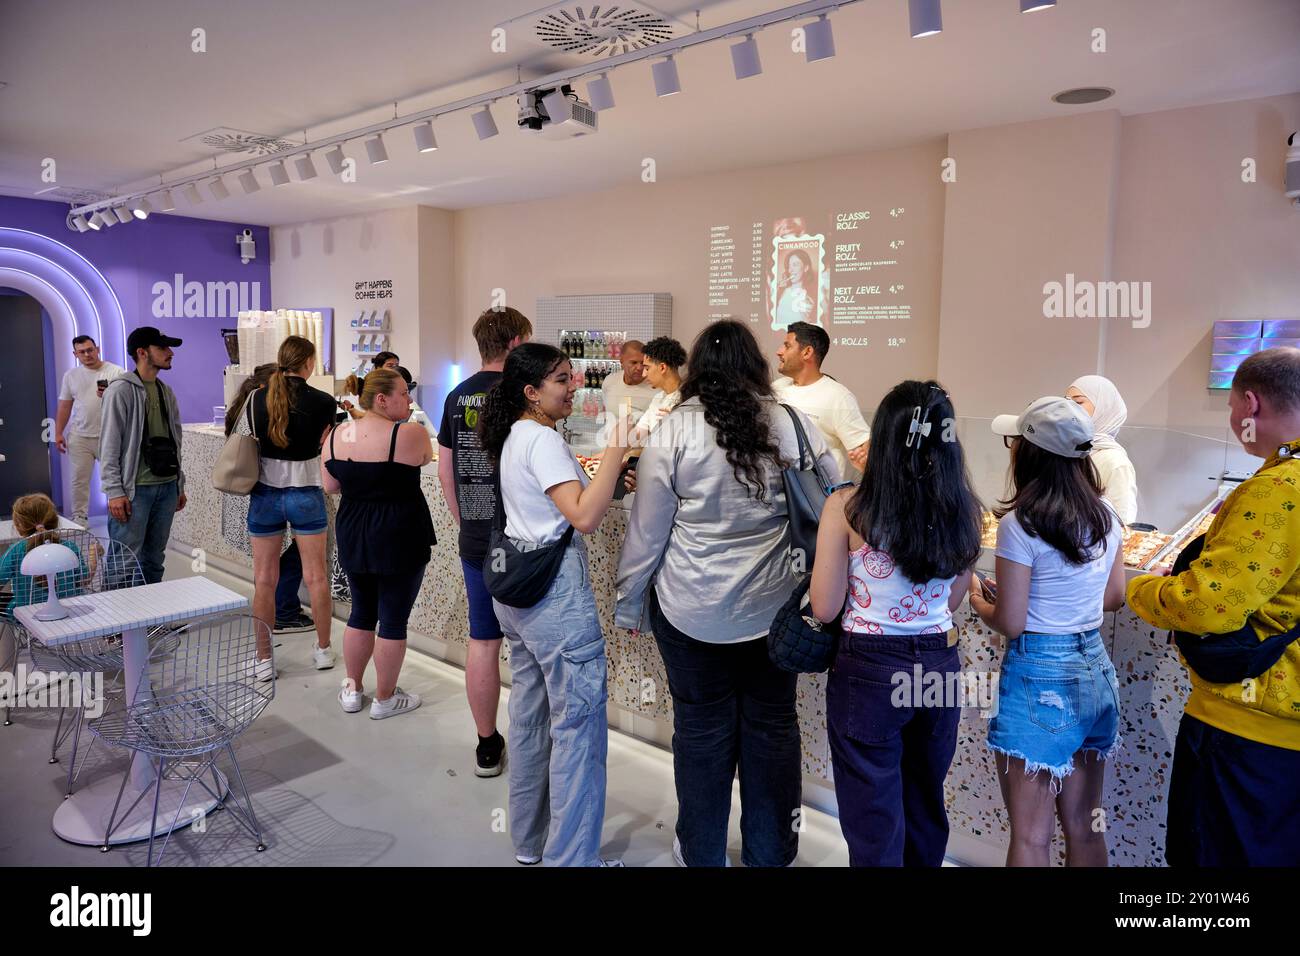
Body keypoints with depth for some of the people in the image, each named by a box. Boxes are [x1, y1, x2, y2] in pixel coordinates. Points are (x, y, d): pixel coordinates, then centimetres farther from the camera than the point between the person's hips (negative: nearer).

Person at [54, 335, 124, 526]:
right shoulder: (70, 376, 10)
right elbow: (64, 407, 13)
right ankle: (79, 516, 16)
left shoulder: (116, 372, -1)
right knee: (79, 479, 6)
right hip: (79, 437, 3)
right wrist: (58, 433, 8)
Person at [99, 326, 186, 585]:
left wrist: (180, 485, 17)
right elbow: (109, 445, -11)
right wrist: (114, 491, -15)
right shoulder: (121, 389, -8)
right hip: (134, 490, -7)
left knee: (155, 560, 13)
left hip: (167, 487, 7)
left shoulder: (166, 392, 15)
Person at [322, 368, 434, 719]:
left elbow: (330, 485, 7)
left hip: (352, 537, 6)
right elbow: (424, 458, 4)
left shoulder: (336, 434, -1)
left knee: (361, 612, 20)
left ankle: (353, 690, 31)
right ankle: (385, 699, 18)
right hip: (399, 539, -5)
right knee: (393, 619, 7)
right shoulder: (410, 435, -16)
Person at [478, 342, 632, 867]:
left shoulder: (515, 435, 13)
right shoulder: (543, 439, -16)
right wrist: (616, 452, -24)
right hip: (556, 589, -10)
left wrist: (583, 474, 13)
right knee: (578, 722, -2)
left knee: (530, 714, 17)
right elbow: (584, 517, -26)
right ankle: (571, 856, 7)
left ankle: (529, 839, 31)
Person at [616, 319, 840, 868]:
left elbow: (647, 529, -7)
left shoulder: (676, 430, -11)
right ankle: (771, 852, 33)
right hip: (773, 610, 2)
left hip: (693, 614, -1)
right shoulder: (794, 426, -6)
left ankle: (701, 854, 31)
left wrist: (629, 601, 6)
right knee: (772, 728, 16)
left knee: (703, 730, 13)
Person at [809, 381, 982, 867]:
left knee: (874, 821, 13)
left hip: (869, 671, -4)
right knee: (926, 808, 25)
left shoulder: (847, 506, -17)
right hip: (940, 667, 4)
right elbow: (954, 599, 7)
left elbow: (825, 608, -11)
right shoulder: (962, 507, -5)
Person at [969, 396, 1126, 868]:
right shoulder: (1106, 515, 3)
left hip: (1040, 678, -7)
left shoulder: (1020, 525, -18)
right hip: (1096, 670, 7)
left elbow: (1010, 624, -16)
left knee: (1031, 836, 7)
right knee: (1084, 826, 20)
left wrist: (980, 603, 4)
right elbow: (1114, 597, 14)